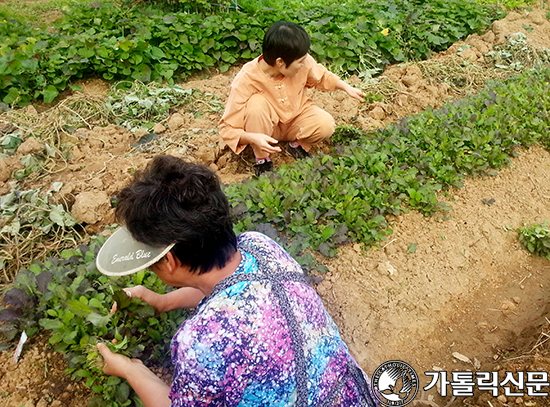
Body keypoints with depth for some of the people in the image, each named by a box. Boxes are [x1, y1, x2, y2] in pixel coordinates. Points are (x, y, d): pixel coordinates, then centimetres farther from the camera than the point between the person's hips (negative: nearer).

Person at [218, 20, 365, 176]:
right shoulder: (245, 81, -31)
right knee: (257, 104, -36)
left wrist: (347, 88, -1)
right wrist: (254, 138, -46)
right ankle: (261, 158, -15)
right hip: (266, 129, -3)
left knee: (326, 124, -27)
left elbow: (321, 77, 6)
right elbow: (227, 129, -28)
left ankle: (297, 144, 4)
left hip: (296, 118, 3)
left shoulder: (304, 63, -20)